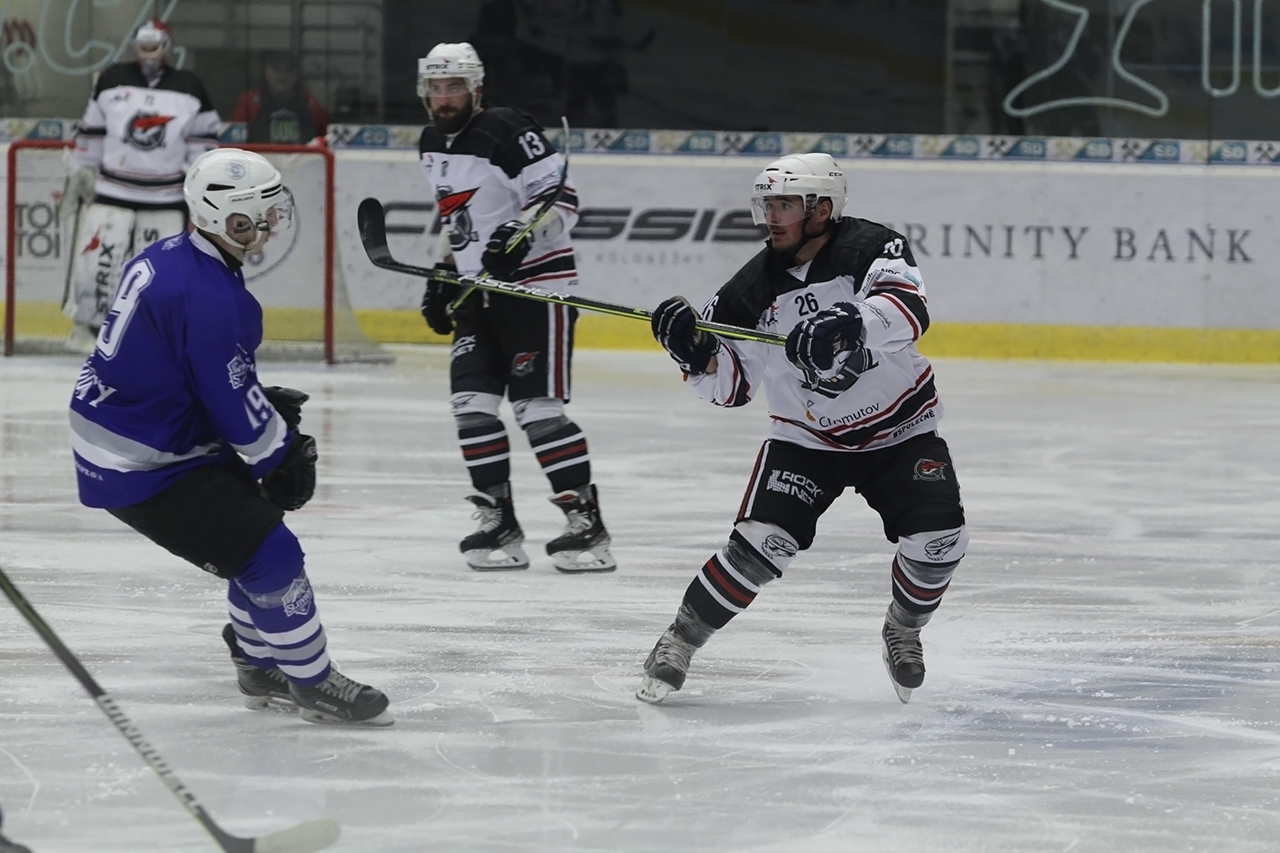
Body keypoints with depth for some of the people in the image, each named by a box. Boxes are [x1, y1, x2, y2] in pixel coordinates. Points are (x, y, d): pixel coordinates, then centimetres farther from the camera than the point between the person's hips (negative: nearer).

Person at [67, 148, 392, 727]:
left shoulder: (164, 259, 6)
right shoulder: (210, 298, -25)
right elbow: (233, 405, -20)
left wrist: (265, 405, 13)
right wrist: (282, 454, -3)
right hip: (141, 469, -10)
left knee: (255, 529, 22)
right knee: (268, 552, -9)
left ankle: (262, 665, 35)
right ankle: (314, 685, 2)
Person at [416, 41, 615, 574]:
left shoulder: (507, 132, -15)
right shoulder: (433, 145, 12)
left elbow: (561, 199, -18)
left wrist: (521, 232, -32)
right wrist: (443, 273, 22)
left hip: (537, 284, -8)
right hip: (478, 290, 8)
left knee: (538, 406, -12)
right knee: (472, 401, -2)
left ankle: (586, 523, -8)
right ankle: (498, 523, 6)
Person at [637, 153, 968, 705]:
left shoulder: (871, 247, -16)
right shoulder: (754, 286, -6)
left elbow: (907, 311, -35)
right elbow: (730, 385, -1)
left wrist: (854, 326, -55)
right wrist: (696, 352, -22)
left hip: (902, 427, -1)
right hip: (806, 438, 1)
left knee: (937, 539, -17)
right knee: (761, 541, -18)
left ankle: (903, 630, 14)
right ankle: (679, 643, -4)